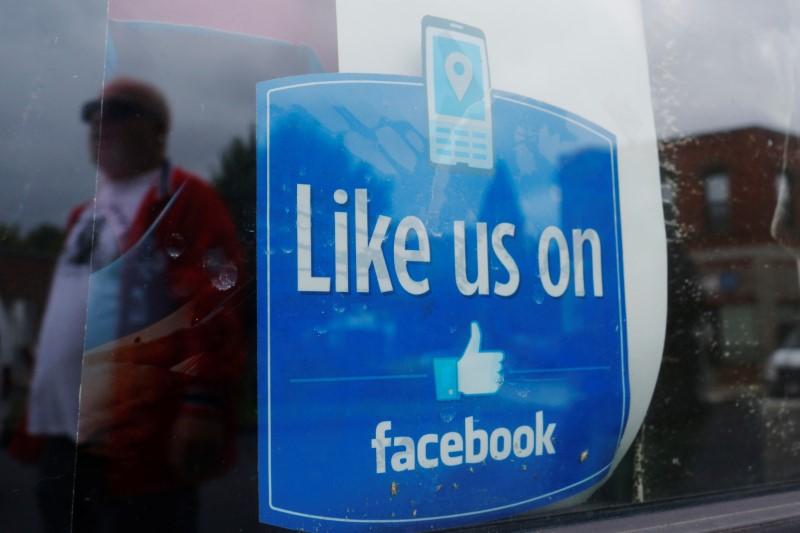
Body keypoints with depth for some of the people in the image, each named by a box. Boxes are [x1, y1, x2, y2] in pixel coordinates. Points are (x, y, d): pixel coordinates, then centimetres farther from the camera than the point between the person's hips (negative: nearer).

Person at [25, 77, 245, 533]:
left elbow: (213, 305, -16)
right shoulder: (86, 214, 21)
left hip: (139, 437, -9)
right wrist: (41, 412, 25)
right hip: (67, 435, 9)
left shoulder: (185, 200, -6)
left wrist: (205, 403, -23)